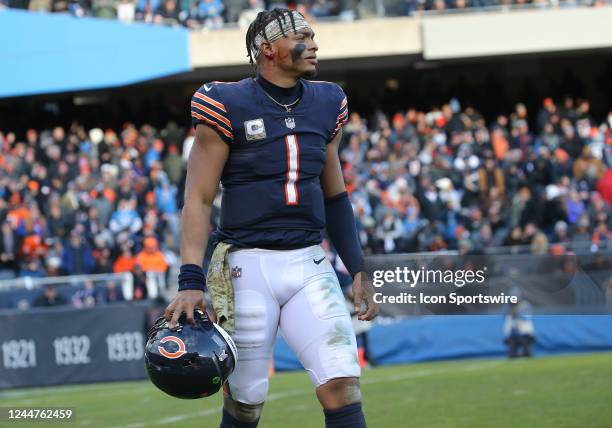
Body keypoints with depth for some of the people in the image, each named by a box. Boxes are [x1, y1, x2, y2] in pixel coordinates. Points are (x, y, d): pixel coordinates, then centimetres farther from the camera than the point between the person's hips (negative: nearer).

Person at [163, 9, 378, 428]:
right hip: (247, 264, -4)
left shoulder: (326, 104, 10)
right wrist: (191, 280, -17)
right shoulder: (227, 106, -6)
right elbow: (198, 199, -7)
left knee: (343, 385, -9)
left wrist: (358, 269, 15)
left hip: (309, 264, 4)